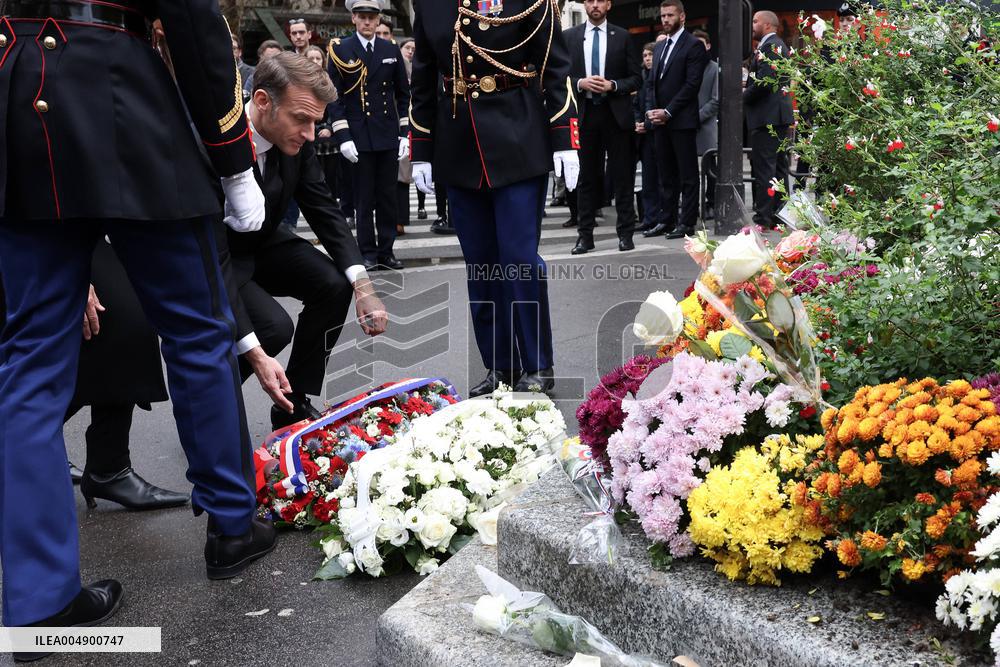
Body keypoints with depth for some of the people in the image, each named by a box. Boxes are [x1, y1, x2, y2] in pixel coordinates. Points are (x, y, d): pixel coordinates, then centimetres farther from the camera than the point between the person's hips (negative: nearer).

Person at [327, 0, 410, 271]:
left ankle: (386, 251, 14)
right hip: (359, 137, -2)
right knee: (364, 199, 3)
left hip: (389, 136, 3)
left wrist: (404, 133, 4)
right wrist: (343, 137, -10)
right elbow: (335, 96, -3)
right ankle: (368, 253, 10)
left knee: (388, 197, 6)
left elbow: (403, 94, 11)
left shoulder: (392, 51, 9)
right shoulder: (340, 50, 0)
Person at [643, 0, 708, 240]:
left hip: (682, 120, -7)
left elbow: (692, 84, -12)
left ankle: (687, 222, 1)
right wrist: (651, 110, 1)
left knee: (687, 174, -2)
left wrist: (668, 111, -15)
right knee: (666, 174, 10)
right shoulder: (659, 47, 18)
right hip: (660, 121, 7)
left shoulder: (693, 45, -4)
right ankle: (668, 220, 15)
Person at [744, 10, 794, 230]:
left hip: (767, 116, -11)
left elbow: (765, 80, -22)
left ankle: (763, 218, -9)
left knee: (764, 169, -9)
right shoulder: (778, 45, 20)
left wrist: (745, 95, -8)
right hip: (779, 115, 11)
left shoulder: (770, 46, -12)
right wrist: (748, 85, 9)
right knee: (778, 168, 12)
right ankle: (778, 216, 17)